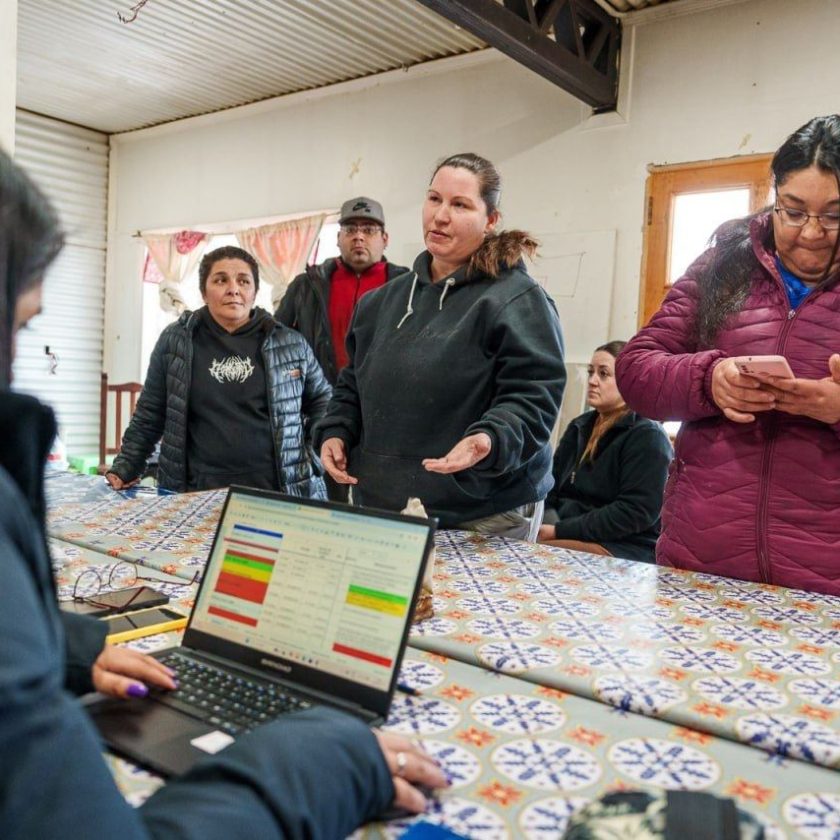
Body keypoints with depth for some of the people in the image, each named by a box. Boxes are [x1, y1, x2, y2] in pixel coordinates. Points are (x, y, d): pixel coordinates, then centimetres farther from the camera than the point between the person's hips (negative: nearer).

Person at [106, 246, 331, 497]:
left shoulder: (290, 344, 4)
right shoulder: (175, 341, 4)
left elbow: (323, 402, 16)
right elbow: (149, 417, 12)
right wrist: (124, 468, 7)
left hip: (281, 493, 1)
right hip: (198, 497, 0)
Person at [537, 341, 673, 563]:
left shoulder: (647, 437, -7)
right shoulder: (579, 427, 17)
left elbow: (636, 512, -17)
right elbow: (551, 487, 15)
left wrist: (560, 531, -18)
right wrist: (550, 525, -7)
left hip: (627, 552, -7)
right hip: (568, 536, 7)